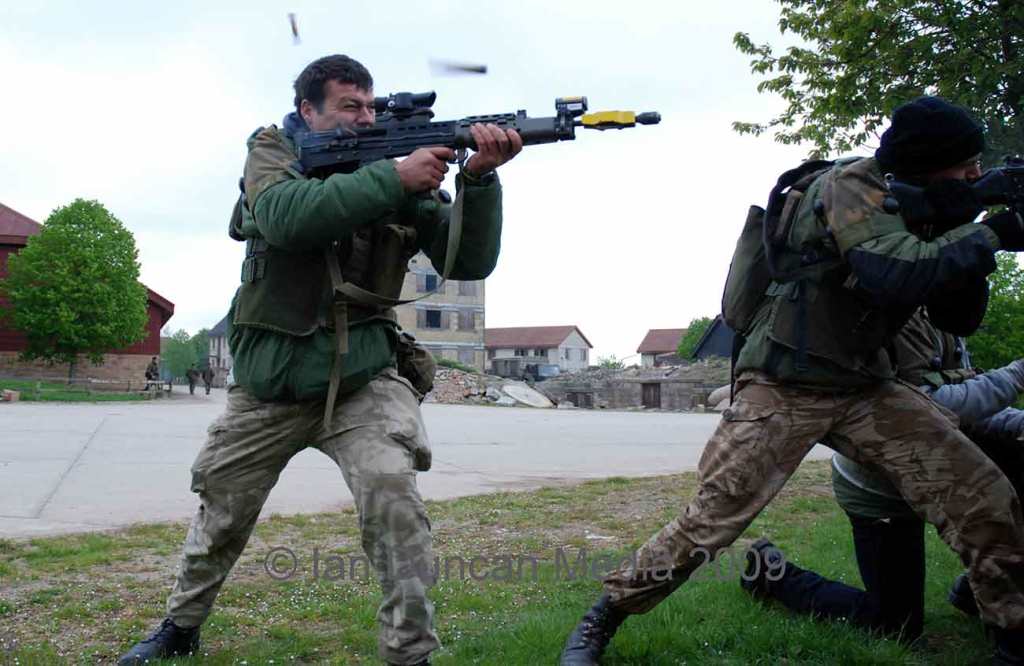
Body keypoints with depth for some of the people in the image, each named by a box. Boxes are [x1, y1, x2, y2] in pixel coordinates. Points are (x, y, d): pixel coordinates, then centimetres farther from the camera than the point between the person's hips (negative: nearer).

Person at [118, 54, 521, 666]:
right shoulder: (273, 150, -1)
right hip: (270, 385, 1)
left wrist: (479, 177, -22)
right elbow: (288, 215, -25)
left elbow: (469, 262, -8)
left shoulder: (399, 169, 1)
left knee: (393, 493, -26)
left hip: (362, 379, 0)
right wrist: (393, 178, -29)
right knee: (221, 514, 15)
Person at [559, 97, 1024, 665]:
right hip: (782, 389, -7)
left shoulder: (916, 211, 13)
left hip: (865, 390, 7)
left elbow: (959, 318, 10)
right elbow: (894, 275, -29)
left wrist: (962, 230, -3)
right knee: (709, 520, -9)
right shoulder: (853, 185, -11)